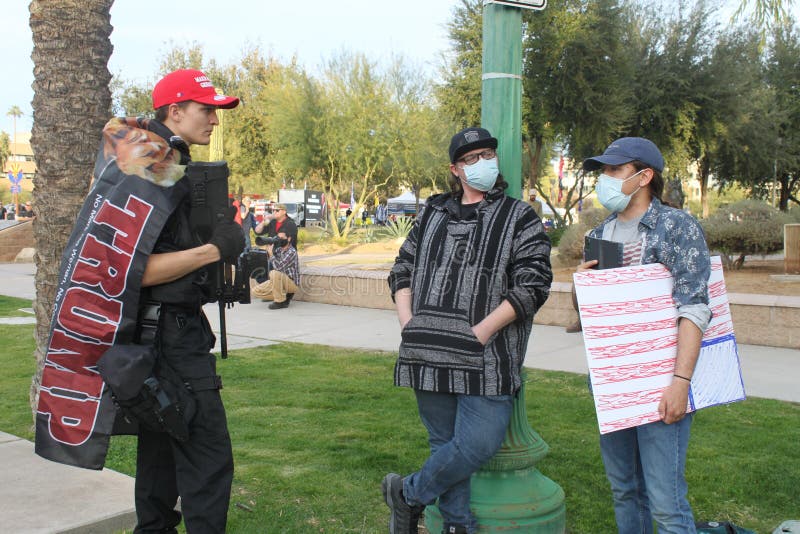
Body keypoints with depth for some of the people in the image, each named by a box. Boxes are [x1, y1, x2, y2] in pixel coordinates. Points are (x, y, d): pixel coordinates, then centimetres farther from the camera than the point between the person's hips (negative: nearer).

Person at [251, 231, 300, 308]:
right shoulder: (279, 249, 5)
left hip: (292, 283, -8)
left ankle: (280, 301, -20)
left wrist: (271, 254, -21)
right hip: (281, 281, 8)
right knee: (256, 291, -1)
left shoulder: (291, 252, -18)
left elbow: (278, 267, -27)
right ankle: (285, 296, 6)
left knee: (274, 273, -36)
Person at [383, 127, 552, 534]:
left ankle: (409, 493, 12)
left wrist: (481, 332, -13)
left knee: (477, 443, -11)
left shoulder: (519, 217, 5)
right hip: (429, 355, 3)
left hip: (486, 358, -3)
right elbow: (402, 269, 20)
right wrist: (407, 321, 3)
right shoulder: (432, 214, 17)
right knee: (444, 444, 9)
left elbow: (532, 284, -4)